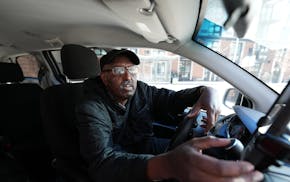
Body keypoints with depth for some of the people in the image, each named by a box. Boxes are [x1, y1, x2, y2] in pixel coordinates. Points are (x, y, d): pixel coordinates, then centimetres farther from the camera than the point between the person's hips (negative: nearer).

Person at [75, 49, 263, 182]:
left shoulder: (142, 91, -7)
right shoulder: (92, 109, -23)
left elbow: (173, 98, -1)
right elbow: (102, 162, -36)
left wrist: (205, 91, -24)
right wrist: (168, 165, -56)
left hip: (146, 148, 5)